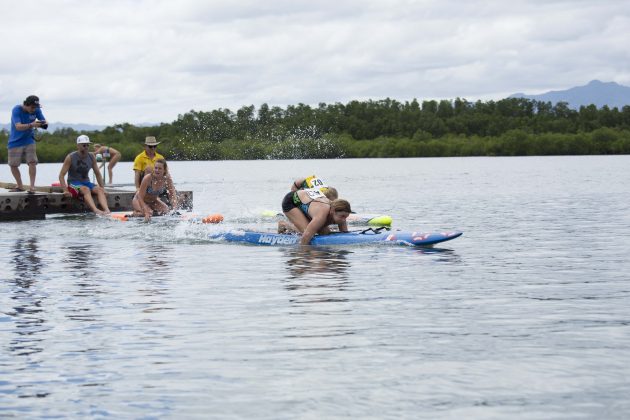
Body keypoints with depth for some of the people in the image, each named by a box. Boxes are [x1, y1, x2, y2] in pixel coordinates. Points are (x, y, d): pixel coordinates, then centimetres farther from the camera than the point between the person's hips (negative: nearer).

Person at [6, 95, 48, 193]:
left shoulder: (36, 110, -7)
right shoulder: (17, 110, -20)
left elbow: (45, 122, -3)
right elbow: (18, 127, -30)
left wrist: (43, 124, -28)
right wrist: (31, 125, -45)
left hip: (29, 140, 2)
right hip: (15, 142, -2)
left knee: (32, 162, -13)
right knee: (13, 165, 2)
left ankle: (32, 186, -10)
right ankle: (20, 185, 20)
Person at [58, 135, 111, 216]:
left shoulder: (92, 157, 6)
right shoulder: (70, 158, -7)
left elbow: (98, 174, 15)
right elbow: (61, 175, -9)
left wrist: (102, 187, 6)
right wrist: (65, 190, -21)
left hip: (86, 182, 5)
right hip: (73, 183, -5)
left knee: (99, 190, -24)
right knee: (86, 189, -35)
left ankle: (107, 210, -45)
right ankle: (96, 210, -57)